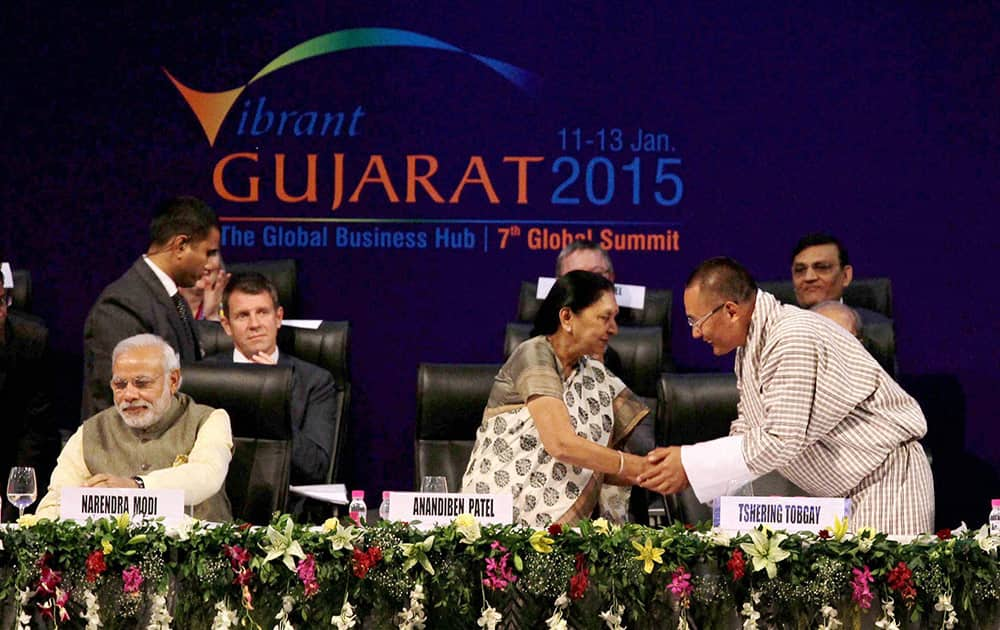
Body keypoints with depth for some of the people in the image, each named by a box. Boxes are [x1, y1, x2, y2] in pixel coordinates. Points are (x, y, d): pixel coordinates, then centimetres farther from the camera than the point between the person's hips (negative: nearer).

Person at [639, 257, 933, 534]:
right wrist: (688, 468, -5)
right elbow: (748, 430, 12)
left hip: (886, 474, -9)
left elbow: (782, 441, -26)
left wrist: (692, 464, -21)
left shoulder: (794, 340, -24)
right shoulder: (750, 345, 7)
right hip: (840, 486, 9)